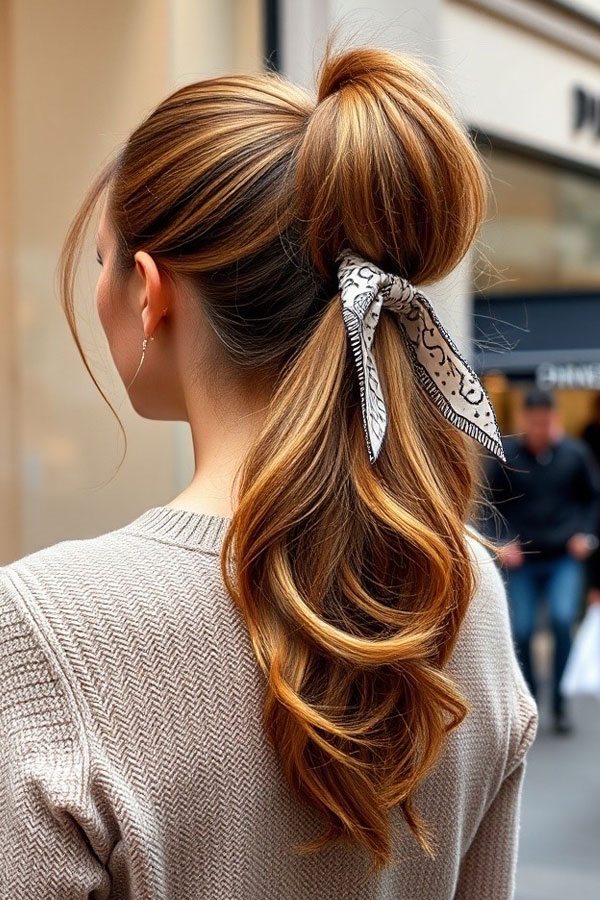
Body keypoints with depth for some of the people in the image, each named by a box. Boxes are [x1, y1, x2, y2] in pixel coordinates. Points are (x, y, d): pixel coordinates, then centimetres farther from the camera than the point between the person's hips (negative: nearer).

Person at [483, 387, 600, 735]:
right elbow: (493, 503, 2)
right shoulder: (506, 455, -4)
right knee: (522, 631, 1)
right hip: (522, 560, 1)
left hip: (565, 558, 0)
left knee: (563, 620, -17)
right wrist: (503, 542, -9)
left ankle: (560, 703, -2)